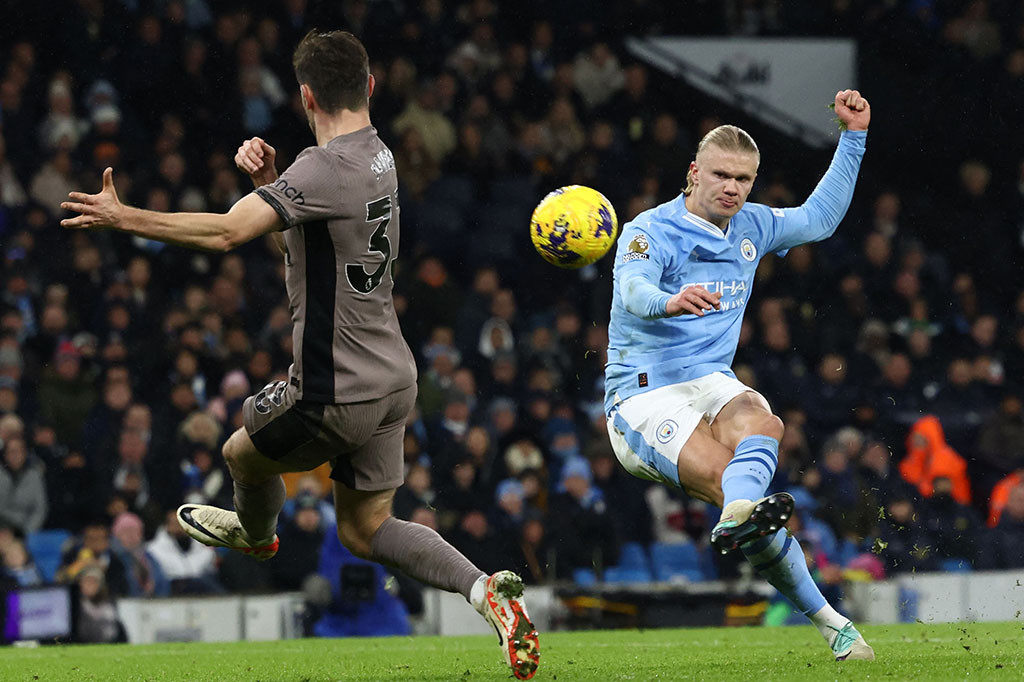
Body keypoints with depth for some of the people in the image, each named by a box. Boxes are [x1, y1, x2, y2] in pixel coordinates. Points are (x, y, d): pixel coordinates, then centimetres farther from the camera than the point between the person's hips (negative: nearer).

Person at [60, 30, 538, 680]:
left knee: (243, 452, 21)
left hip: (337, 392, -9)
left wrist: (123, 217, -25)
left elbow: (227, 231, -31)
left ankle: (256, 533, 51)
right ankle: (486, 589, -1)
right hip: (393, 377, 9)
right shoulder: (378, 155, 8)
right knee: (364, 529, 15)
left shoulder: (325, 169, -23)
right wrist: (269, 181, 2)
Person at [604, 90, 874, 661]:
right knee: (725, 474, -32)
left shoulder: (750, 227, 17)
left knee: (758, 421, -35)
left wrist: (854, 135, 24)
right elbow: (633, 290, -25)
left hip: (713, 383, 5)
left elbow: (820, 218, 31)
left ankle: (739, 517, -56)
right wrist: (670, 302, -49)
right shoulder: (651, 231, -4)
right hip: (644, 396, -5)